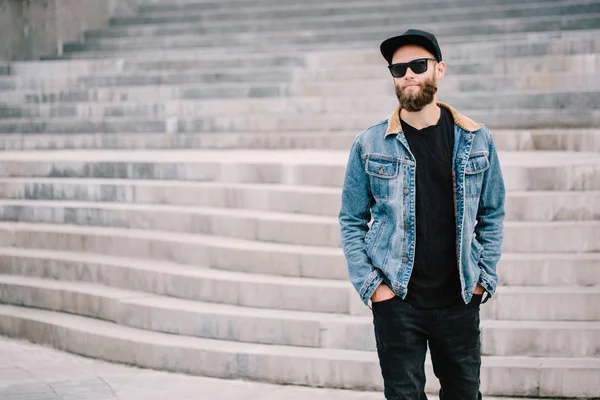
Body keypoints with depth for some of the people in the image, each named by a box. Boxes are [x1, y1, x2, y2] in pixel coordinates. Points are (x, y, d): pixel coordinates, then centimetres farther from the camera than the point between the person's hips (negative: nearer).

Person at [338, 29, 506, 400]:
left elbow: (492, 215, 8)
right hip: (396, 301, -1)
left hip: (460, 300, 1)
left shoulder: (476, 140, 2)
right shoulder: (369, 145, -2)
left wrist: (485, 278, 0)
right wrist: (370, 285, -6)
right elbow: (351, 221, 3)